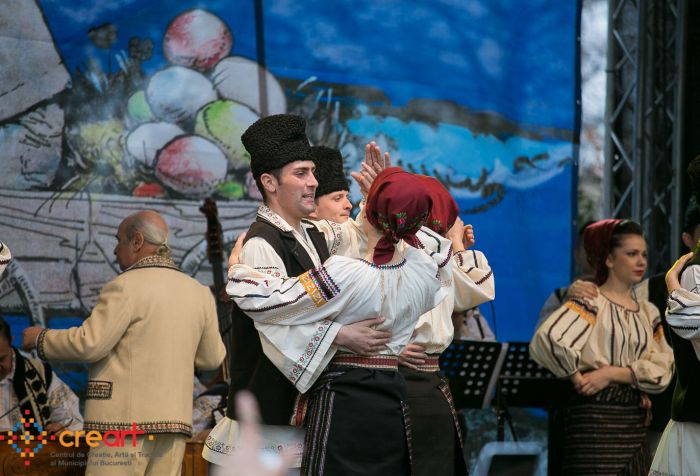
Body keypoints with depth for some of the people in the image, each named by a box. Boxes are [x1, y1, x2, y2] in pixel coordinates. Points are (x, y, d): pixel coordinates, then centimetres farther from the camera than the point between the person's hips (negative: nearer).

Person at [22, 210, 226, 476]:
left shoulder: (126, 287, -9)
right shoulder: (200, 294, 10)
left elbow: (89, 344, -14)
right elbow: (211, 358, 17)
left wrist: (41, 339, 2)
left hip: (125, 418, -7)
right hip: (174, 420, 7)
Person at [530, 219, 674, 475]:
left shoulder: (648, 312, 14)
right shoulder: (590, 302, -5)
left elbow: (662, 368, 2)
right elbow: (548, 339, -23)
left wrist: (613, 373, -12)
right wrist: (577, 378, -12)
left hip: (635, 421, 6)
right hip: (595, 418, -6)